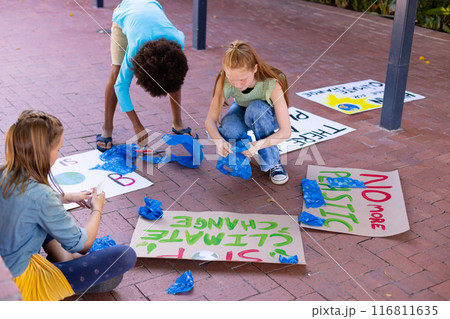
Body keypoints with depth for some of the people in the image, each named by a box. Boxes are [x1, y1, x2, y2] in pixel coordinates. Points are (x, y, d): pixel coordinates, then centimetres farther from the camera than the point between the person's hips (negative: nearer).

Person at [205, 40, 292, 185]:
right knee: (228, 133, -33)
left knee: (256, 109, -38)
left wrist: (258, 145, -53)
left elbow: (286, 131, -36)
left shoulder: (272, 85, -37)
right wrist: (218, 140, -49)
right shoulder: (224, 81, -30)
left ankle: (273, 162, -20)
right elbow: (210, 119, -27)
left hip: (267, 116, -1)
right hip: (242, 110, 2)